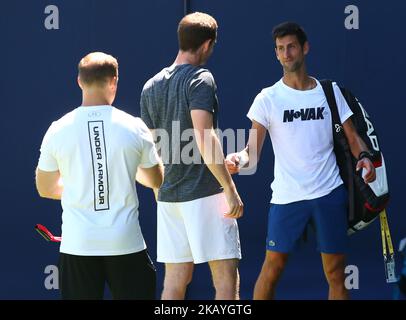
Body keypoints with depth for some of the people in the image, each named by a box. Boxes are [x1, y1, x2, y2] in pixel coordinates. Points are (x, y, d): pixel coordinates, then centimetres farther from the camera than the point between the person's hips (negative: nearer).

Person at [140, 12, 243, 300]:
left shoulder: (151, 87, 13)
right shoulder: (200, 79, -9)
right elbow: (204, 139, -19)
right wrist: (230, 189, -18)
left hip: (169, 197, 7)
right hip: (204, 193, -7)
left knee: (176, 281, 8)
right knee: (226, 279, -5)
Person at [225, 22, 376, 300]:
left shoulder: (329, 91, 6)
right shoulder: (268, 99, -1)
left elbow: (352, 136, 9)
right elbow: (253, 151, -6)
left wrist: (364, 157, -13)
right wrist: (240, 160, -29)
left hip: (330, 193, 2)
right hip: (287, 196, -2)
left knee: (336, 272, 4)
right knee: (273, 266, -3)